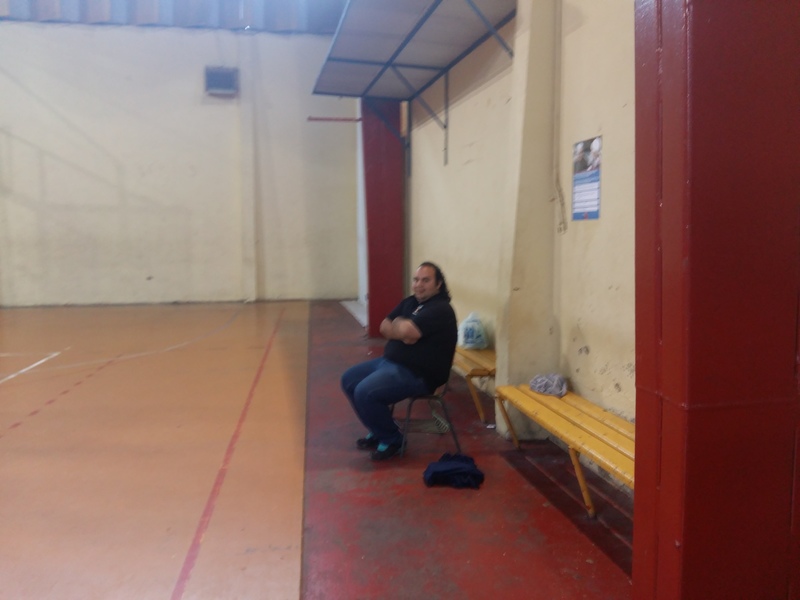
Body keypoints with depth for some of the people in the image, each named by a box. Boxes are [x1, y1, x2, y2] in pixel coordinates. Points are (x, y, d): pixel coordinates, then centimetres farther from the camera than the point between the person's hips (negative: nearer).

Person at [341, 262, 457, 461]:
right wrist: (401, 330, -16)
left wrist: (398, 325, -7)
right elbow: (384, 327, 5)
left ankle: (392, 439, 0)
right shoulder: (410, 302, 11)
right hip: (391, 361, 10)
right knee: (349, 379, 10)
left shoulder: (440, 309, -18)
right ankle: (379, 430, 19)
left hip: (417, 373, -10)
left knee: (365, 392, -23)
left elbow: (406, 330, -30)